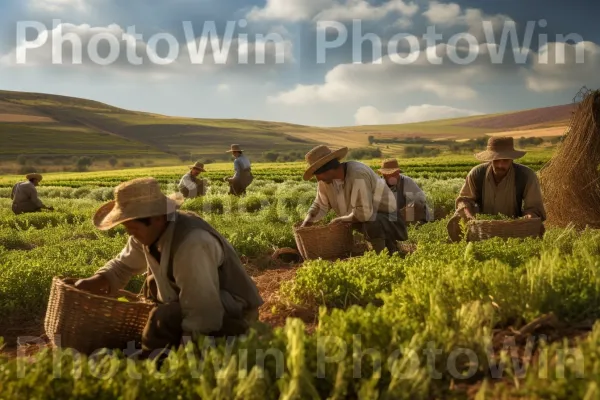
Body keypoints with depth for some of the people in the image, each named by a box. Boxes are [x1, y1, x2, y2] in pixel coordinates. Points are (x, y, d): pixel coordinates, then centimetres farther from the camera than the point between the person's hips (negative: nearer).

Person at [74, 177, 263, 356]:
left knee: (164, 317, -25)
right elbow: (123, 265, 13)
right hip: (202, 300, 9)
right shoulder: (151, 231, -5)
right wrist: (95, 282, -4)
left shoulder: (192, 243, -31)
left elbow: (202, 312, -29)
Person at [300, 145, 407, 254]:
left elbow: (364, 213, -34)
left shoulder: (357, 175, -31)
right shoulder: (326, 179, -7)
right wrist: (306, 222, -10)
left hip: (386, 216, -9)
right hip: (369, 216, 9)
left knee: (370, 224, -34)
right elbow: (320, 205, 6)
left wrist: (339, 220, -20)